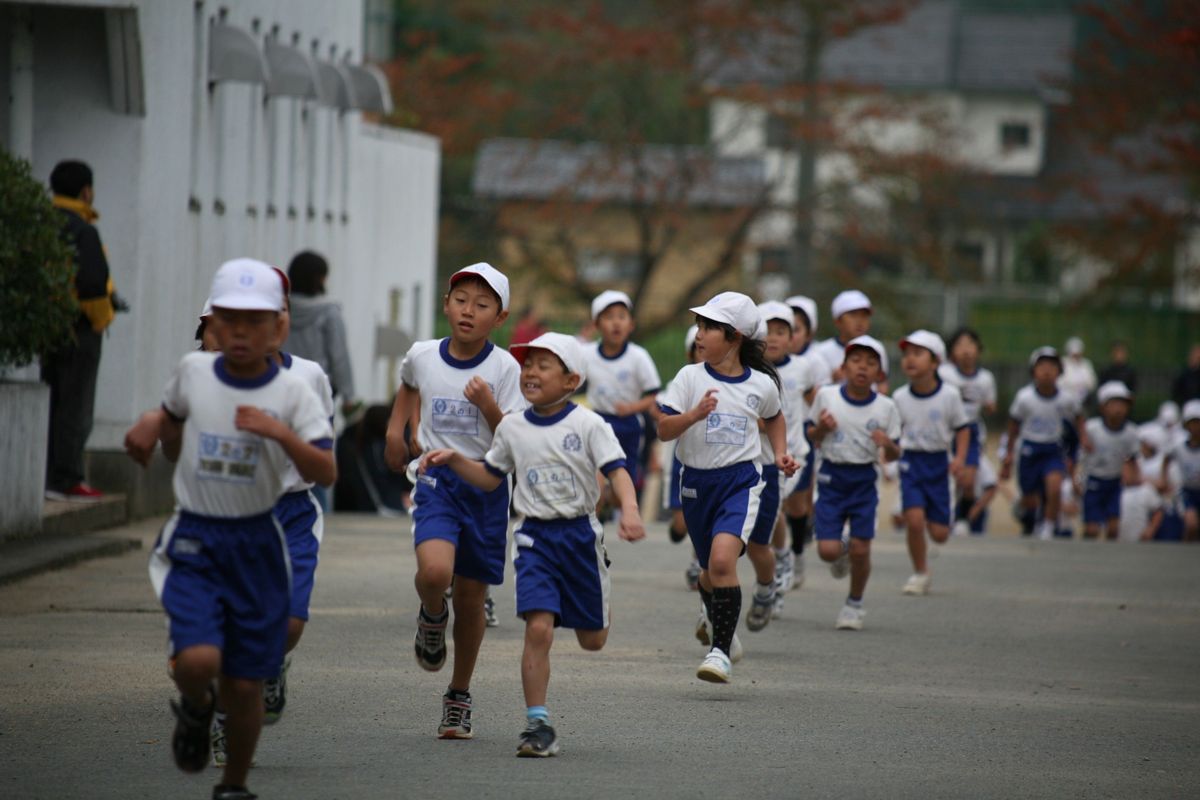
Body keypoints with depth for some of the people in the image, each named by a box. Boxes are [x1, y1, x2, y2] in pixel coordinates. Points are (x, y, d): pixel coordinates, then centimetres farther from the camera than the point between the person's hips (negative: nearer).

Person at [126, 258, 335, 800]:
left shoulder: (292, 393, -7)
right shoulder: (193, 372, -1)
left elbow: (325, 474, -17)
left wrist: (281, 434, -30)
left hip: (256, 546, 0)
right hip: (193, 541, 0)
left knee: (244, 685, 4)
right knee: (198, 660, -22)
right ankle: (195, 711, 14)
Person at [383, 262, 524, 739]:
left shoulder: (504, 369, -6)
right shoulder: (422, 356, 1)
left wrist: (488, 406, -24)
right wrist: (395, 429, 19)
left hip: (487, 485, 0)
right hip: (436, 480, 0)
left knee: (471, 595, 7)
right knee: (434, 572, -26)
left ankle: (459, 697, 25)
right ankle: (432, 617, 11)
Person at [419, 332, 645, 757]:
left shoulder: (587, 425, -6)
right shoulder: (512, 427, 6)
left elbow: (617, 470, -13)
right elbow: (490, 478, 18)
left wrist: (629, 510, -31)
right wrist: (452, 459, 2)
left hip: (579, 532, -1)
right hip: (534, 535, 1)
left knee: (592, 639, 11)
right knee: (538, 628, -17)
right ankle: (538, 725, -12)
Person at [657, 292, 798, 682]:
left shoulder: (761, 384, -1)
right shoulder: (690, 377, -4)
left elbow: (774, 419, 22)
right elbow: (664, 430, -11)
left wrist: (781, 453, 7)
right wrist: (695, 414, -28)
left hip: (740, 481, -2)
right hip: (697, 481, 2)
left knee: (722, 560, -24)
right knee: (710, 571, 17)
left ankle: (721, 650, -17)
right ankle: (712, 611, 54)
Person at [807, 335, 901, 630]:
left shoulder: (885, 407, -3)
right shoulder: (827, 396, -3)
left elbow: (894, 455, 4)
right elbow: (812, 436, 10)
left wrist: (888, 445, -19)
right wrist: (821, 429, -13)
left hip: (864, 481, 0)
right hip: (831, 478, 0)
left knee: (860, 548, -3)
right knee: (827, 550, -7)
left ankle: (854, 604, 20)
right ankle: (842, 554, 31)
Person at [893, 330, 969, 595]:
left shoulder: (949, 395, -6)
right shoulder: (900, 397, -2)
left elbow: (962, 427, 3)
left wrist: (960, 459, -8)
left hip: (938, 463, 0)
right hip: (910, 462, 0)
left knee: (939, 533, -1)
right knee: (914, 519, -19)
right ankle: (920, 573, 2)